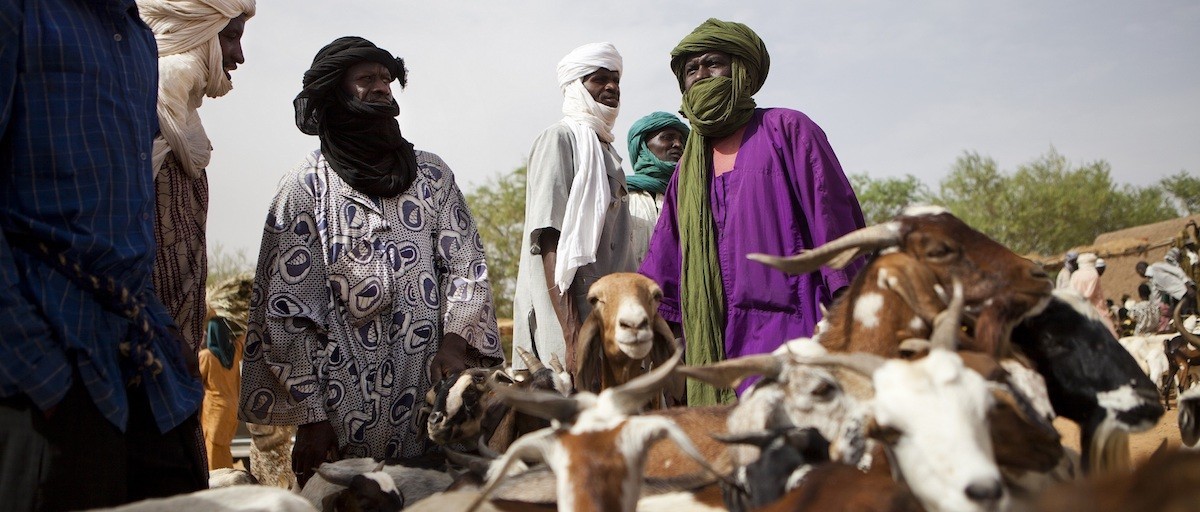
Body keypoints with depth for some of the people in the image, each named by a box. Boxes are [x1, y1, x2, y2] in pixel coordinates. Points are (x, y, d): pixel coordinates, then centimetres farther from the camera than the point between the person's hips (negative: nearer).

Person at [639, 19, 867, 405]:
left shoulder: (785, 131, 2)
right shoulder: (690, 167, 18)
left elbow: (834, 220, -5)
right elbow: (662, 263, 20)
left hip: (786, 325, -5)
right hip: (718, 339, 5)